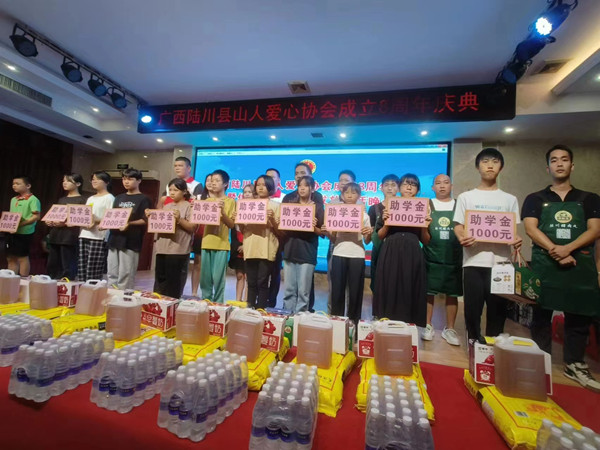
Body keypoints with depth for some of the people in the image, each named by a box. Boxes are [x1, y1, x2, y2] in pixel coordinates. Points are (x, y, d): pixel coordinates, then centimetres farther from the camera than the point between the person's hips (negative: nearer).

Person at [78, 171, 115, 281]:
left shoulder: (109, 198, 1)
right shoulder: (90, 198, 23)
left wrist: (96, 221, -24)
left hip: (98, 237, -7)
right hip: (84, 235, 7)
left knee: (93, 273, -9)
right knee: (81, 270, 4)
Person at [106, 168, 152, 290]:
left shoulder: (143, 200, -1)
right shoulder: (118, 198, 19)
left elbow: (145, 220, -9)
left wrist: (129, 223, -22)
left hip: (130, 242, -6)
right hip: (114, 239, 6)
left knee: (125, 276, -3)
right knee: (112, 274, 11)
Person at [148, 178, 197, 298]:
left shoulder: (189, 207, -3)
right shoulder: (166, 206, 17)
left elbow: (193, 228, -10)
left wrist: (179, 219, -21)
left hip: (179, 251, -6)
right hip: (162, 249, 7)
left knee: (174, 285, 0)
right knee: (160, 283, 14)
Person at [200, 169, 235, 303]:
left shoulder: (230, 201, -1)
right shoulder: (207, 201, 12)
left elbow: (231, 224, -7)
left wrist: (222, 211, -21)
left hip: (221, 244, -4)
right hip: (206, 243, 5)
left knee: (218, 278, -2)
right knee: (204, 277, 9)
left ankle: (218, 304, 11)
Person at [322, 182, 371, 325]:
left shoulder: (364, 215, 4)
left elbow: (367, 241, 4)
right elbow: (333, 239, 9)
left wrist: (369, 234, -17)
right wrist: (327, 232, -11)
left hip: (357, 256, -1)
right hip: (339, 255, 1)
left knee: (355, 291, 2)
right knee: (337, 290, 3)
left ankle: (354, 321, 17)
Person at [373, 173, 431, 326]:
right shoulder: (389, 206, 7)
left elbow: (425, 241, 10)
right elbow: (380, 236, 6)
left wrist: (425, 227, -8)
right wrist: (385, 222, -11)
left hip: (412, 256, 1)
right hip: (390, 255, -1)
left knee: (411, 292, 2)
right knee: (389, 291, 1)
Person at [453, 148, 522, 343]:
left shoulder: (510, 199, 13)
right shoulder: (465, 197, 9)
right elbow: (458, 226, 4)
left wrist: (516, 239, -12)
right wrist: (462, 238, -18)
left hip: (500, 262, 1)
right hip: (473, 262, -1)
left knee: (498, 309, 6)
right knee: (472, 309, 3)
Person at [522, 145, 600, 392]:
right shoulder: (535, 199, 8)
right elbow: (530, 228, -4)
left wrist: (567, 248, -17)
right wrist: (554, 250, -17)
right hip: (544, 264, -1)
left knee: (579, 317, 9)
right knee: (541, 315, 4)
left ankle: (574, 365, 24)